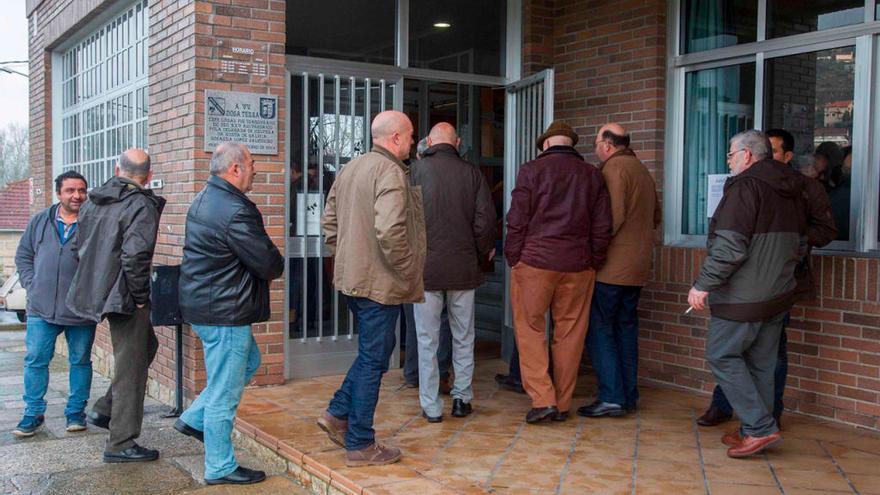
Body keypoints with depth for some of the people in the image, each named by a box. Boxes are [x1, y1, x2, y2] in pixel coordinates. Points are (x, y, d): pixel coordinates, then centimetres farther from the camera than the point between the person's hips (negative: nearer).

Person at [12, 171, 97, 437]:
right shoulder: (40, 221, 7)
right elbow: (23, 255, 16)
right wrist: (32, 284, 4)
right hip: (42, 307, 2)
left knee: (80, 361, 9)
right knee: (35, 360, 4)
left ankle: (76, 412, 23)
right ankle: (33, 413, 16)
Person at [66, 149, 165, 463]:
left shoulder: (92, 202, 10)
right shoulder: (142, 206, -16)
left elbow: (80, 246, 18)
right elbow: (135, 255, -26)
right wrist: (140, 297, -15)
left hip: (95, 292, 9)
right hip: (123, 298, -9)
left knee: (147, 346, 25)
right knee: (131, 369, 1)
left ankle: (104, 410, 24)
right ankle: (120, 444, 8)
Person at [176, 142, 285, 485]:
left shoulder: (204, 200, 11)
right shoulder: (235, 211, -22)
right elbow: (270, 264, -19)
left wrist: (268, 264, 5)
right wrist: (278, 264, 4)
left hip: (202, 303, 11)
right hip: (223, 312, -11)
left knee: (249, 361, 25)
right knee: (224, 392, 1)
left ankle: (194, 419, 27)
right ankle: (220, 468, 13)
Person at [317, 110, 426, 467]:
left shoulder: (350, 169, 12)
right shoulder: (390, 172, -17)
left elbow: (329, 222, 16)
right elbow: (389, 231, -29)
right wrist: (410, 276, -18)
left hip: (351, 278, 9)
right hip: (380, 282, -9)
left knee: (372, 352, 24)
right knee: (373, 360, 2)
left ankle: (338, 413, 23)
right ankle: (360, 444, 12)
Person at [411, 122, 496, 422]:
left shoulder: (417, 170, -6)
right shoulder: (472, 173, -1)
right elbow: (485, 220, -3)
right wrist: (482, 254, 12)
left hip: (426, 266, -2)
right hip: (464, 267, 2)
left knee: (428, 339, 6)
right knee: (463, 338, 15)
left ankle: (431, 406, 10)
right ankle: (462, 398, 21)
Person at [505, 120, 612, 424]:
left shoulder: (531, 171, -1)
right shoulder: (592, 175, 9)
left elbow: (517, 221, -5)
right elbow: (602, 227, 7)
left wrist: (513, 259, 4)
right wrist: (594, 262, 14)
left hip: (534, 262, -3)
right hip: (577, 267, 3)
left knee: (529, 329, 5)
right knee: (569, 333, 8)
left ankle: (542, 399, -3)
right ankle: (562, 404, 15)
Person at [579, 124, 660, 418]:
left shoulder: (614, 168, -12)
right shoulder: (643, 170, 17)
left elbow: (613, 217, -21)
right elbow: (656, 217, 22)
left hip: (612, 265, -9)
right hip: (637, 266, 9)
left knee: (599, 329, -4)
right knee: (626, 327, 14)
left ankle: (611, 397, -5)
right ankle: (628, 396, 18)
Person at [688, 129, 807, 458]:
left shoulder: (745, 186, -15)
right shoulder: (792, 191, 13)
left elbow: (730, 247, -23)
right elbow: (800, 246, 22)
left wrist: (703, 284, -18)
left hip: (743, 296, -9)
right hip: (779, 295, 9)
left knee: (722, 357, 1)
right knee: (761, 364, 14)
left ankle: (760, 427, -1)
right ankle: (756, 433, 21)